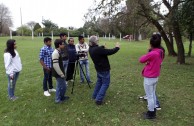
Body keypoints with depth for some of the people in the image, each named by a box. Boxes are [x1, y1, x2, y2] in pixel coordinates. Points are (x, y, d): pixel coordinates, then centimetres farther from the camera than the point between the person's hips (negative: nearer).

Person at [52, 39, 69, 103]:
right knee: (61, 86, 3)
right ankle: (58, 99, 18)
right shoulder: (56, 53, -21)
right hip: (58, 74, -10)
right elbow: (55, 65, -26)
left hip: (60, 73, 10)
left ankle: (62, 97, 37)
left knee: (63, 86, 20)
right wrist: (61, 74, -19)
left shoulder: (58, 52, 11)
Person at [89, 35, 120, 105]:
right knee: (105, 84, 3)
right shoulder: (98, 49, -30)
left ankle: (95, 96, 34)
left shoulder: (91, 49, -3)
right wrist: (117, 47, -9)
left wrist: (103, 47, 0)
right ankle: (99, 99, 2)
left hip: (98, 68, 9)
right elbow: (110, 52, -24)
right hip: (104, 69, -9)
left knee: (99, 82, 23)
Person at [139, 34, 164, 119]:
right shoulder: (161, 52, 0)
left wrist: (147, 55, -1)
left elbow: (141, 60, -12)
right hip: (156, 77, 8)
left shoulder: (152, 53, -26)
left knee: (149, 96, 6)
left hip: (149, 78, -8)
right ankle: (153, 111, 34)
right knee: (153, 94, 21)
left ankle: (151, 114, 20)